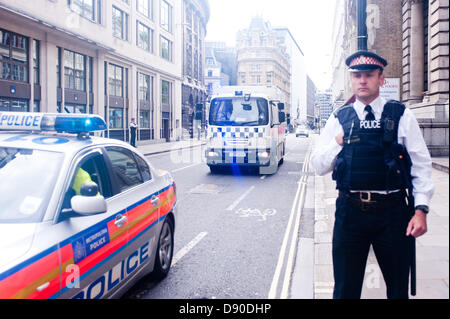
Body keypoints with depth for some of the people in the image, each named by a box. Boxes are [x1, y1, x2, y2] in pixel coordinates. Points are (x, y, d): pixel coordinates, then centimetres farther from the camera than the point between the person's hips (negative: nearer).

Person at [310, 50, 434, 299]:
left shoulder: (402, 116, 2)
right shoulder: (338, 119, 7)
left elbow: (421, 166, 1)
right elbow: (319, 166, 6)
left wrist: (421, 209, -8)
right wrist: (338, 143, -9)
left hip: (393, 212, -1)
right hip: (350, 210, 1)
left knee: (398, 289, 13)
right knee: (345, 289, 10)